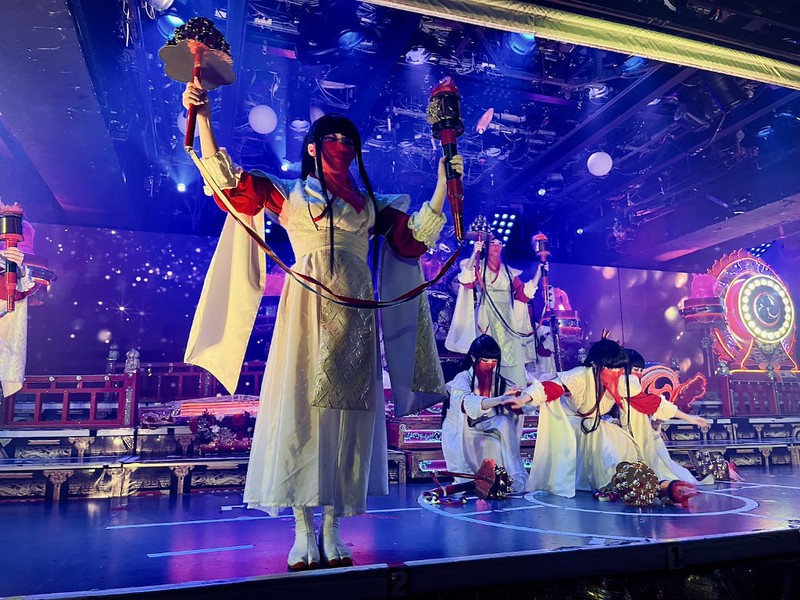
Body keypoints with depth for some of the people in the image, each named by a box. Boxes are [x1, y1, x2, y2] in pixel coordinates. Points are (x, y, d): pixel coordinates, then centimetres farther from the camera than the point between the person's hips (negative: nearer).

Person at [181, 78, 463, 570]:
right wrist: (203, 116, -1)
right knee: (303, 410, -7)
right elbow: (226, 178, 7)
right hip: (308, 312, -3)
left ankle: (333, 533, 10)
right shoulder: (288, 194, 13)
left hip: (354, 316, 3)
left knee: (347, 415, 0)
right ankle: (304, 533, 3)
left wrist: (444, 182, 14)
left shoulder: (371, 204, 20)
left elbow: (418, 232, 19)